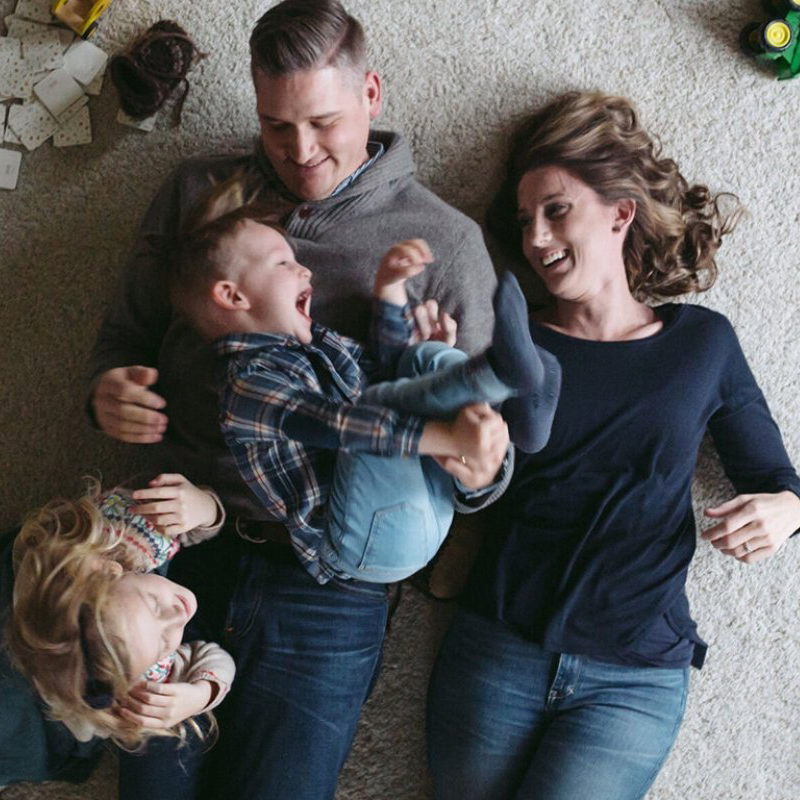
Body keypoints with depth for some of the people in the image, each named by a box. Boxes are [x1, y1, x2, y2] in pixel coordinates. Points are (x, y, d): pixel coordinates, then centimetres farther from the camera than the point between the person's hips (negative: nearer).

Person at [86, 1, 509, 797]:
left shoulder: (445, 243, 0)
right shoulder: (196, 194, 8)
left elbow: (474, 419, 1)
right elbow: (126, 334, 16)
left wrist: (481, 470, -23)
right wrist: (110, 390, -8)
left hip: (327, 589, -2)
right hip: (185, 555, 3)